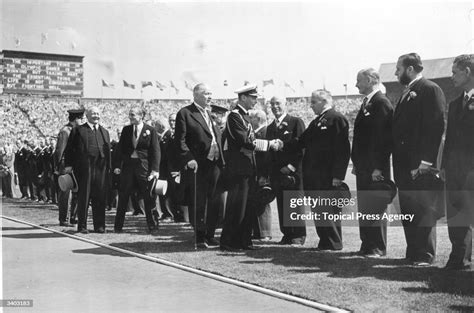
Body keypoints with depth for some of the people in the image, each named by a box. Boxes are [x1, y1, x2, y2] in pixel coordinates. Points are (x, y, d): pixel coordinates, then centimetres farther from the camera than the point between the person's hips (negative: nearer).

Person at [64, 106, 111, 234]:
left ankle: (99, 225, 12)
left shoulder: (104, 132, 17)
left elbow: (108, 150, 16)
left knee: (100, 198, 4)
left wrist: (108, 166, 8)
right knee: (84, 198, 1)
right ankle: (82, 226, 9)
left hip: (100, 167, 4)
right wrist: (69, 165, -5)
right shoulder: (78, 130, 5)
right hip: (84, 168, -3)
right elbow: (69, 148, 3)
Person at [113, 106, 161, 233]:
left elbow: (155, 151, -4)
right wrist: (117, 165, -2)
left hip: (144, 166, -3)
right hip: (128, 165, 3)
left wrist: (155, 169, -12)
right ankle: (118, 226, 14)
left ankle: (152, 225, 10)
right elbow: (120, 149, 9)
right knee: (123, 196, 5)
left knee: (148, 197, 0)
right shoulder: (126, 130, 9)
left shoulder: (150, 130, -1)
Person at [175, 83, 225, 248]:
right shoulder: (185, 113, -3)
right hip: (198, 165, -6)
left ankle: (210, 235, 20)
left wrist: (222, 160, 8)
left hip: (215, 164, 6)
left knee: (214, 202, 9)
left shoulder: (212, 114, 18)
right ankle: (200, 237, 9)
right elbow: (180, 140, -9)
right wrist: (188, 159, -20)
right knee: (199, 203, 0)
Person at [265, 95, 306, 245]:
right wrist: (265, 174, 9)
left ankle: (298, 235, 5)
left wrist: (292, 166, -13)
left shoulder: (296, 122, 0)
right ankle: (287, 234, 11)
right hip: (276, 173, 5)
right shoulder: (270, 127, 18)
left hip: (293, 171, -5)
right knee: (282, 204, 5)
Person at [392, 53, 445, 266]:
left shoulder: (430, 89, -7)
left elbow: (436, 126, -16)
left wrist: (425, 161, -22)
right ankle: (413, 253, 19)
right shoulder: (407, 94, 20)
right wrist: (398, 161, 13)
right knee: (408, 211, 11)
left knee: (423, 211, -3)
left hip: (421, 163, -9)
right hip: (404, 164, 9)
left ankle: (425, 255, 3)